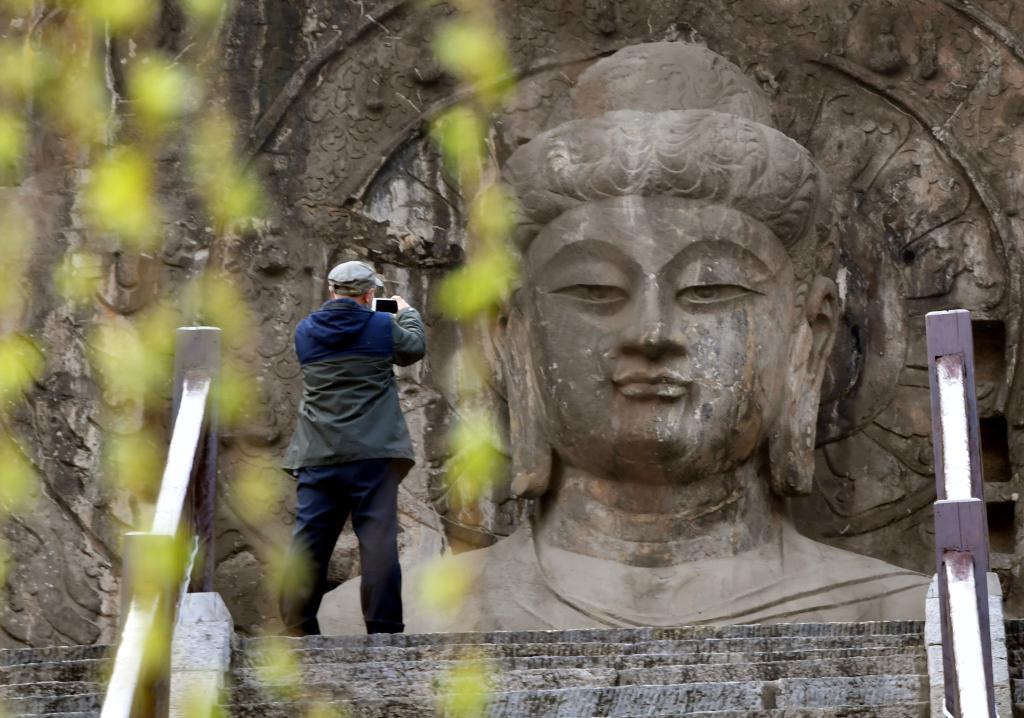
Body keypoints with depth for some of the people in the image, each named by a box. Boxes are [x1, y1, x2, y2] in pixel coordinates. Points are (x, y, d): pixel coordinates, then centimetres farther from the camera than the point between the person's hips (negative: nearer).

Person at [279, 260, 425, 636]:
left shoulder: (305, 332, 5)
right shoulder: (382, 327, -4)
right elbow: (414, 348, 16)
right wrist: (408, 313, 35)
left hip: (318, 456, 3)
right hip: (372, 454, -3)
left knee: (309, 541, 5)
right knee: (378, 541, -2)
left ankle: (297, 629, 5)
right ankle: (383, 629, -2)